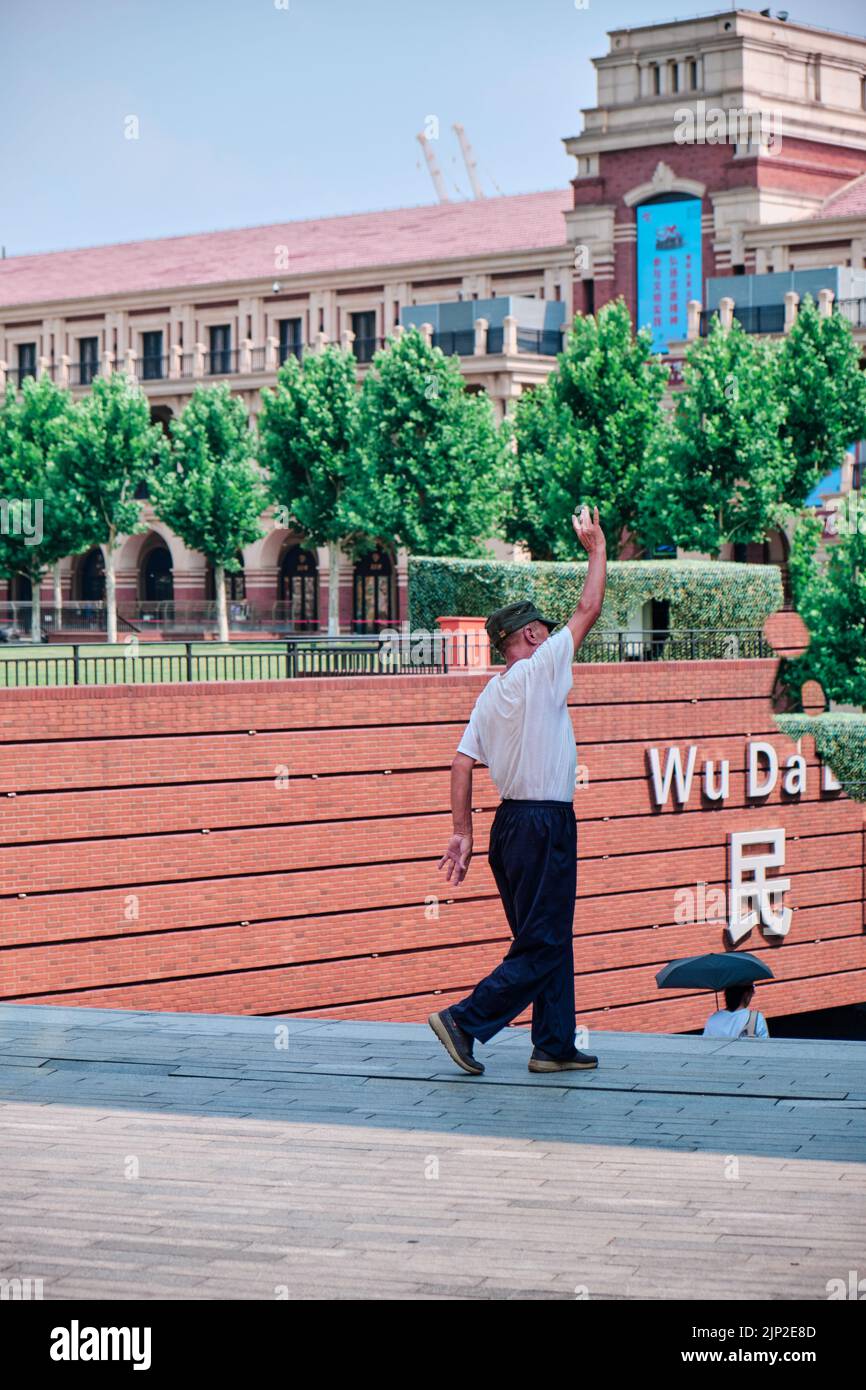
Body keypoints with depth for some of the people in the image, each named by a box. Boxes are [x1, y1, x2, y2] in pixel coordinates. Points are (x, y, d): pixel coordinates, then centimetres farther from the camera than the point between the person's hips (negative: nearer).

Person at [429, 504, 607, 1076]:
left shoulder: (490, 696, 12)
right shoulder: (539, 670, -9)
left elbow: (462, 762, 5)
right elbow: (589, 609, -6)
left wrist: (462, 831, 6)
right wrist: (597, 549, 7)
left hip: (511, 823, 9)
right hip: (546, 823, -9)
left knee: (550, 942, 14)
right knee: (541, 947, -7)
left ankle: (554, 1044, 15)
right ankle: (466, 1020, -12)